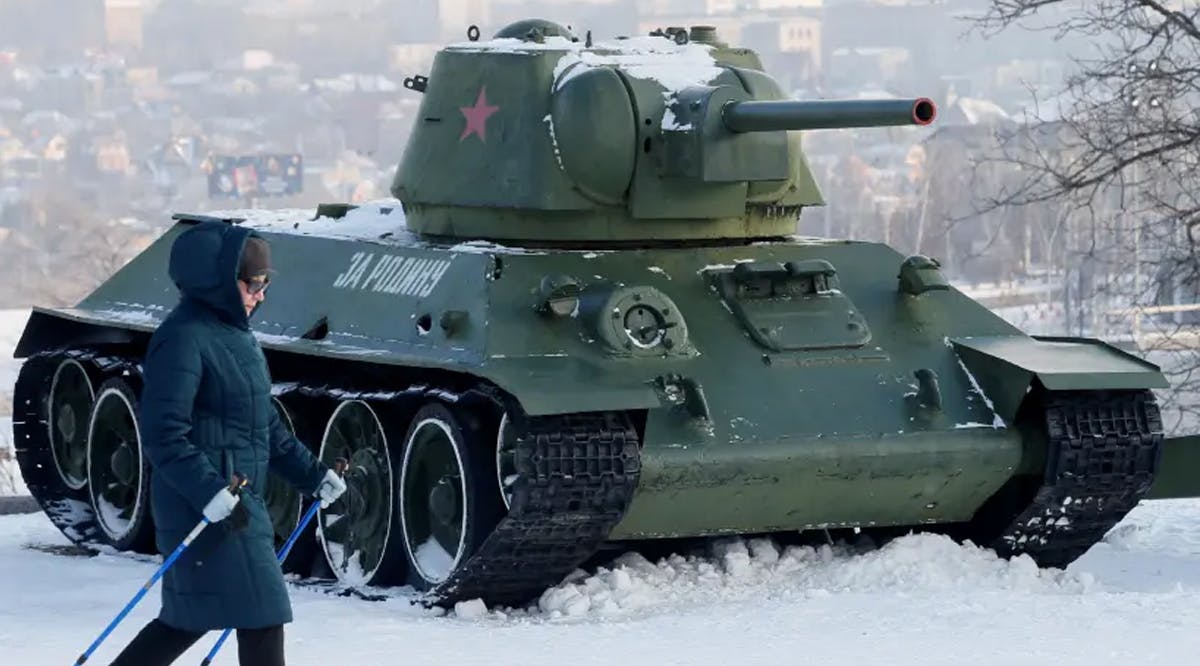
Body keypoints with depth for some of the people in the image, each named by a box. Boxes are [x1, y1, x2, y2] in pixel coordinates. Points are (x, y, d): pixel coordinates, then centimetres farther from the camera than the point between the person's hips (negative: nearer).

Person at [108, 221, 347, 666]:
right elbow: (162, 433, -23)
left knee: (190, 617, 15)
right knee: (263, 617, -6)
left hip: (235, 502, 10)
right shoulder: (183, 339, -16)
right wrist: (210, 493, -30)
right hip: (201, 508, -10)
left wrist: (312, 475, 19)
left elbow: (265, 426, 23)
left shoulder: (237, 336, 13)